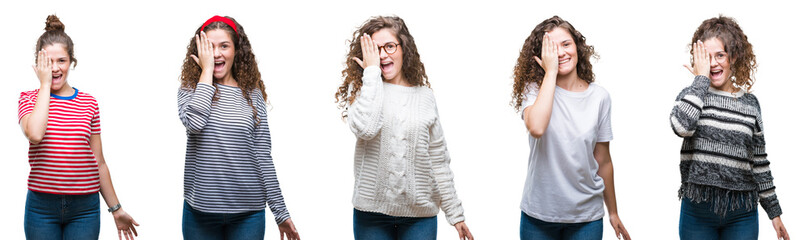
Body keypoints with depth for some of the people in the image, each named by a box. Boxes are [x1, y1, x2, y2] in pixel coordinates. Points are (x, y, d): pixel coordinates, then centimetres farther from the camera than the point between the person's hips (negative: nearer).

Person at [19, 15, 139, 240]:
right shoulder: (29, 99, 4)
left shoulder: (88, 102, 8)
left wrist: (116, 209, 13)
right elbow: (35, 134, -19)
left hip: (84, 207, 1)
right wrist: (45, 85, -9)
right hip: (42, 205, -1)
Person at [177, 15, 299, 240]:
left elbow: (263, 156, 7)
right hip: (200, 210, -1)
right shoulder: (190, 90, 2)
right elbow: (194, 123, -21)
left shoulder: (252, 95, 5)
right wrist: (206, 71, -10)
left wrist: (281, 213, 5)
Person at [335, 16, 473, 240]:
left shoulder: (424, 96, 6)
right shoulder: (362, 89, 2)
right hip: (372, 213, -1)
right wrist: (372, 72, -12)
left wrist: (455, 213, 9)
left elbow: (439, 161, 10)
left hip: (420, 214, 1)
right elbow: (365, 128, -21)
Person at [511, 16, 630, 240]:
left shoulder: (599, 97, 1)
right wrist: (551, 72, -19)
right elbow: (537, 128, -28)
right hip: (539, 214, -1)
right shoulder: (534, 90, -5)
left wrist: (613, 212, 12)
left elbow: (603, 160, 8)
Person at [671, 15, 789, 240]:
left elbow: (759, 162, 12)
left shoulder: (750, 103, 8)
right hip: (698, 208, -2)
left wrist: (774, 212, 13)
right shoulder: (691, 95, 2)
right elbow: (682, 126, -23)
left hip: (742, 213, 2)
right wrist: (701, 78, -12)